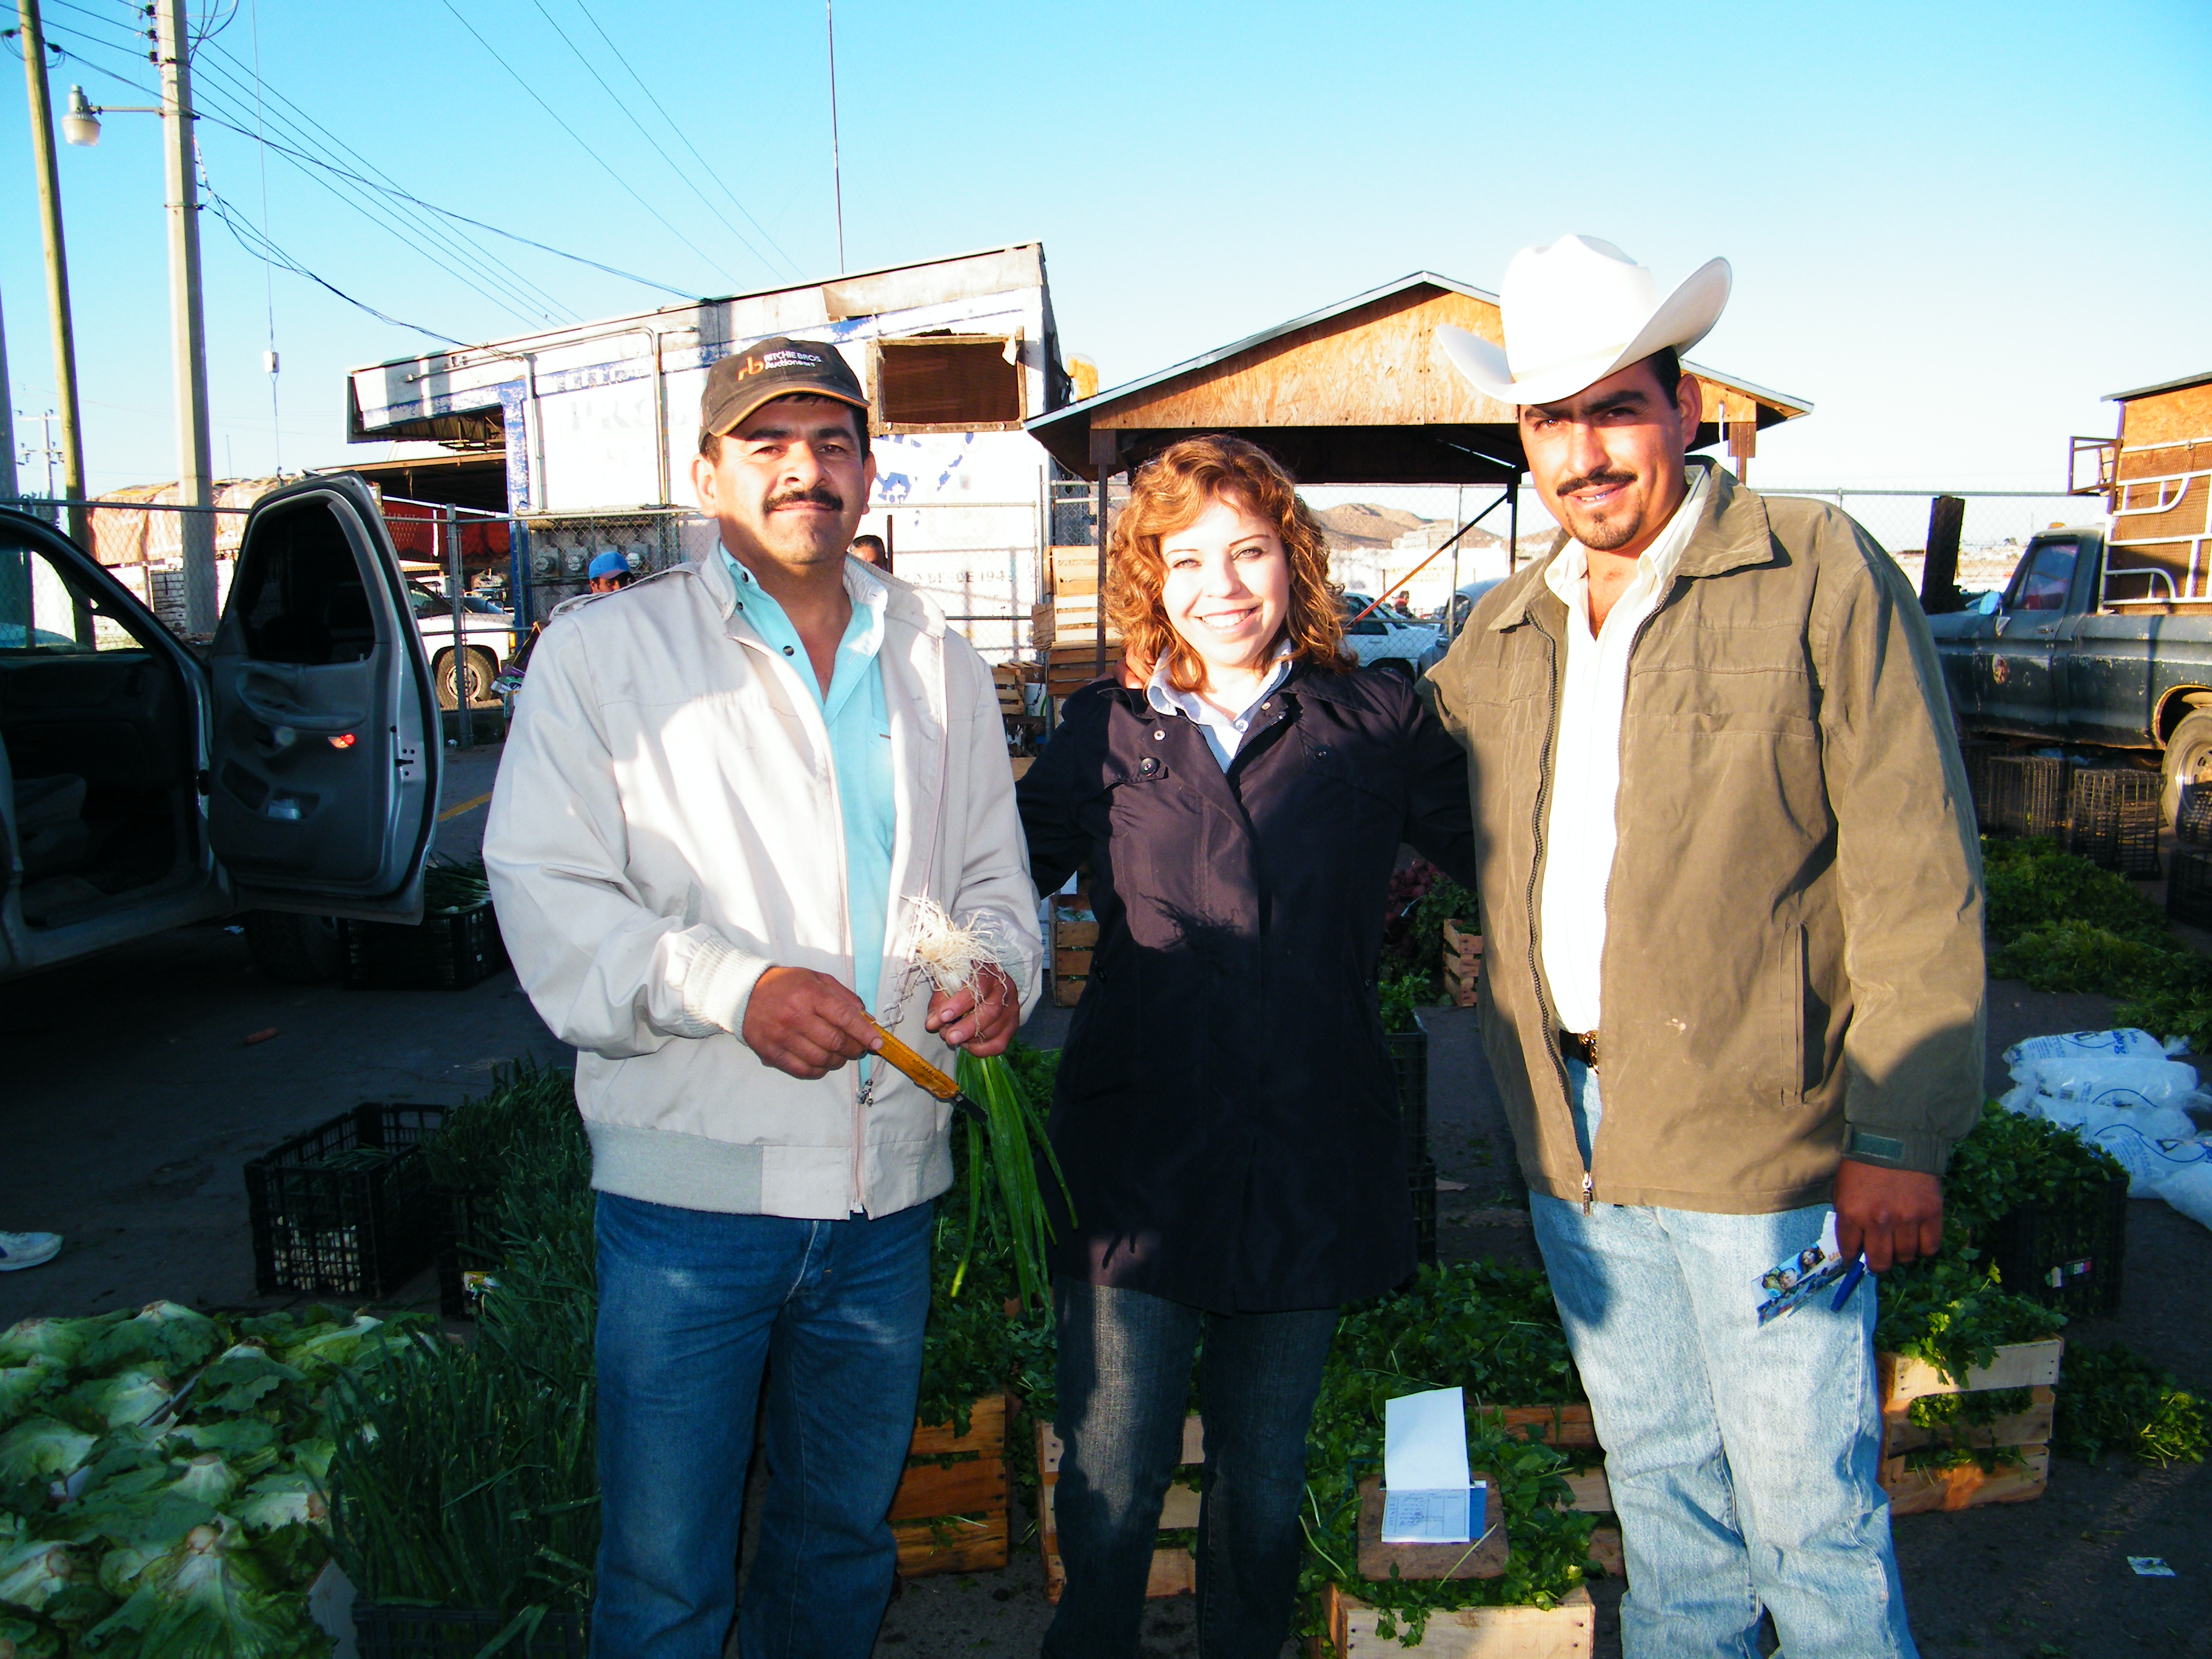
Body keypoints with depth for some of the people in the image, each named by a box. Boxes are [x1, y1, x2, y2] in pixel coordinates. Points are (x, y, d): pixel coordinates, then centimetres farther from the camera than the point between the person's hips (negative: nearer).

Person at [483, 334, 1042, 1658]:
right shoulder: (606, 650, -1)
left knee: (846, 1540, 21)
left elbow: (993, 872, 16)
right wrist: (732, 987, -22)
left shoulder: (939, 662, 12)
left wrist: (1002, 969, -6)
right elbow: (548, 896, -8)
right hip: (692, 1189, -4)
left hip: (888, 1197, 4)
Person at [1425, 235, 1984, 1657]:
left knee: (1807, 1505, 6)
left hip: (1759, 1135, -5)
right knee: (1660, 1485, 21)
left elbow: (1919, 878, -10)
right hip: (1574, 1140, 5)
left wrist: (1899, 1133, -13)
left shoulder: (1821, 575, -7)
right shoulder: (1505, 632, 9)